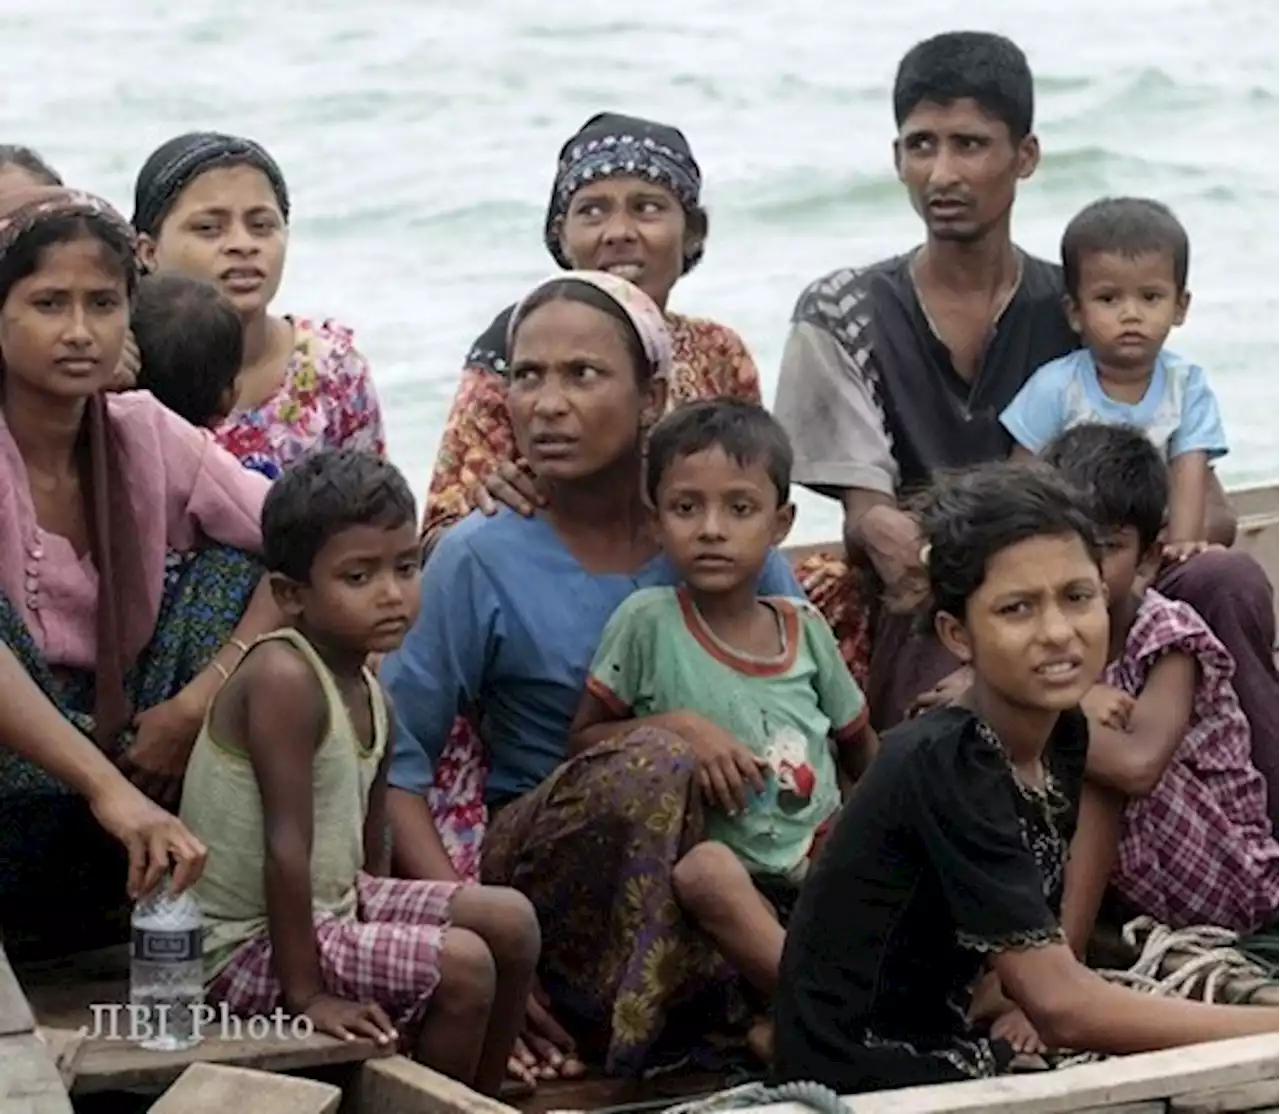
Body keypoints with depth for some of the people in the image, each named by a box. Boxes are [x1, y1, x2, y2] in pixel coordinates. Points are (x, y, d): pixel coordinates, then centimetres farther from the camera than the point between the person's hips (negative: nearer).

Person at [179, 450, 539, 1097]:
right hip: (248, 946, -9)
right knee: (461, 965, -19)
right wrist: (307, 994, -25)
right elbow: (286, 847, -26)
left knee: (510, 922, 9)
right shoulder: (284, 679, -24)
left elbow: (368, 850, 12)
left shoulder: (370, 697, 5)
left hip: (332, 905, 9)